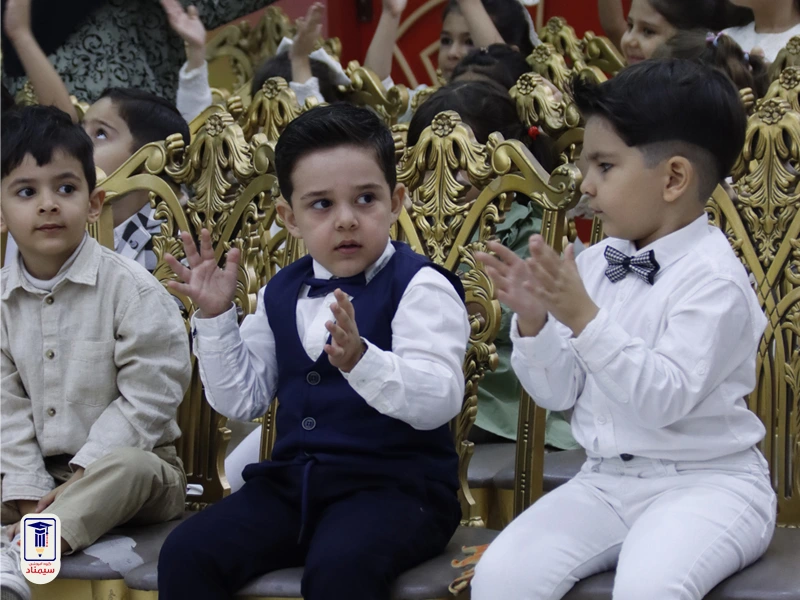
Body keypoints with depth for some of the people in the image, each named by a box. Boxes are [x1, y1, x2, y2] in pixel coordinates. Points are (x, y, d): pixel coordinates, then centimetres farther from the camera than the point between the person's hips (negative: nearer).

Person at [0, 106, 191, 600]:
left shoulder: (133, 290, -12)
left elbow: (147, 401, -14)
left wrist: (81, 478, -19)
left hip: (128, 461, -5)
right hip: (41, 472, 5)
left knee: (131, 469, -38)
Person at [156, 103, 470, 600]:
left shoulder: (418, 286, -8)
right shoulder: (282, 294, 12)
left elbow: (440, 400, -21)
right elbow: (242, 400, 15)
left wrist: (361, 359, -37)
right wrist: (216, 317, 2)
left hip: (395, 485, -6)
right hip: (294, 480, 6)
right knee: (186, 555, -14)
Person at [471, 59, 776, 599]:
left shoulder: (713, 277, -13)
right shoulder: (596, 263, 7)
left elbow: (666, 399, -24)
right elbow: (559, 392, 10)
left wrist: (584, 317, -29)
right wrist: (534, 319, -8)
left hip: (705, 482, -6)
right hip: (606, 480, 6)